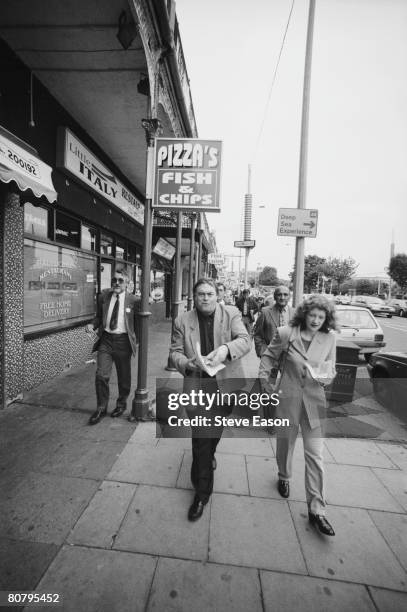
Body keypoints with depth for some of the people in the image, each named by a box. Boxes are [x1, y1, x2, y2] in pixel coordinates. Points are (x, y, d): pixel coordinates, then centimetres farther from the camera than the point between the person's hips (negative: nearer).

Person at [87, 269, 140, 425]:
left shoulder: (133, 300, -6)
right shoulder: (103, 296, 4)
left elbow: (137, 323, 3)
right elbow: (99, 316, 15)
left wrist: (136, 340, -2)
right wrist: (92, 325, -5)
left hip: (123, 341, -2)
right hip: (105, 339, 2)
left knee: (124, 377, 12)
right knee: (101, 375, -2)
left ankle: (121, 404, 37)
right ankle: (101, 408, 21)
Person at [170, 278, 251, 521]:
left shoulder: (231, 314, -5)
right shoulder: (183, 321, -3)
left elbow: (245, 340, -15)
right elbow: (175, 352, 0)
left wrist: (225, 349, -35)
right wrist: (186, 363, -23)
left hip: (225, 385, 2)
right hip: (198, 387, -1)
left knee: (215, 430, 24)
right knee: (200, 440, 3)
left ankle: (208, 453, 59)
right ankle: (202, 492, 25)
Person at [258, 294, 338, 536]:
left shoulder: (329, 338, -7)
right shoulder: (285, 333, -12)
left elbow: (331, 368, 3)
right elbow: (269, 356, 0)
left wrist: (326, 376, -18)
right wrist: (265, 378, -7)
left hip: (315, 401, 1)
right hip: (288, 398, 0)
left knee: (315, 454, 4)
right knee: (285, 443, 21)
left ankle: (317, 509, 23)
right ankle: (284, 477, 51)